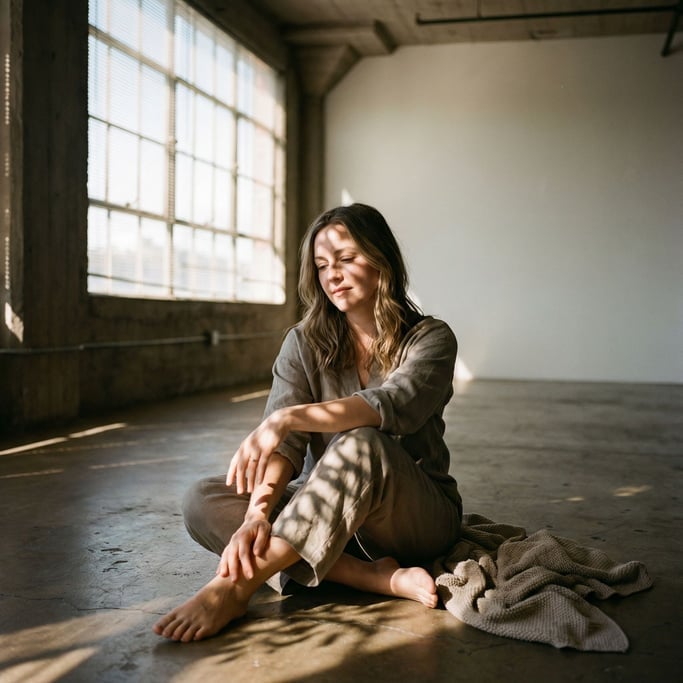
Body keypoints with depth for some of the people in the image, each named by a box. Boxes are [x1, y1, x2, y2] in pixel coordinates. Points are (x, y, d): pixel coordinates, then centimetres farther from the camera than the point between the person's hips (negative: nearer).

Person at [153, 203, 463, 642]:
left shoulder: (430, 338, -7)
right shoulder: (305, 343, 2)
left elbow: (393, 404, -30)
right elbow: (285, 442, -13)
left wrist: (286, 418, -42)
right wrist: (258, 512, -33)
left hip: (419, 518, -3)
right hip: (328, 515, 4)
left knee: (363, 445, -37)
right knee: (203, 501, -21)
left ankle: (236, 585, -38)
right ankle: (380, 579, -29)